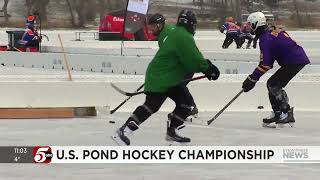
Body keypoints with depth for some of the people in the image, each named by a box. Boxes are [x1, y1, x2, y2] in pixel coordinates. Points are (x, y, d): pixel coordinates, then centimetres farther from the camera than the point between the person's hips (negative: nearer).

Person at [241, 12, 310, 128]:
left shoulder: (265, 39, -13)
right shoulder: (274, 32, 16)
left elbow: (265, 64, -18)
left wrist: (252, 79, -13)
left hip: (294, 62, -10)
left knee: (273, 84, -9)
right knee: (272, 84, 14)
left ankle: (287, 114, -12)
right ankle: (277, 114, 16)